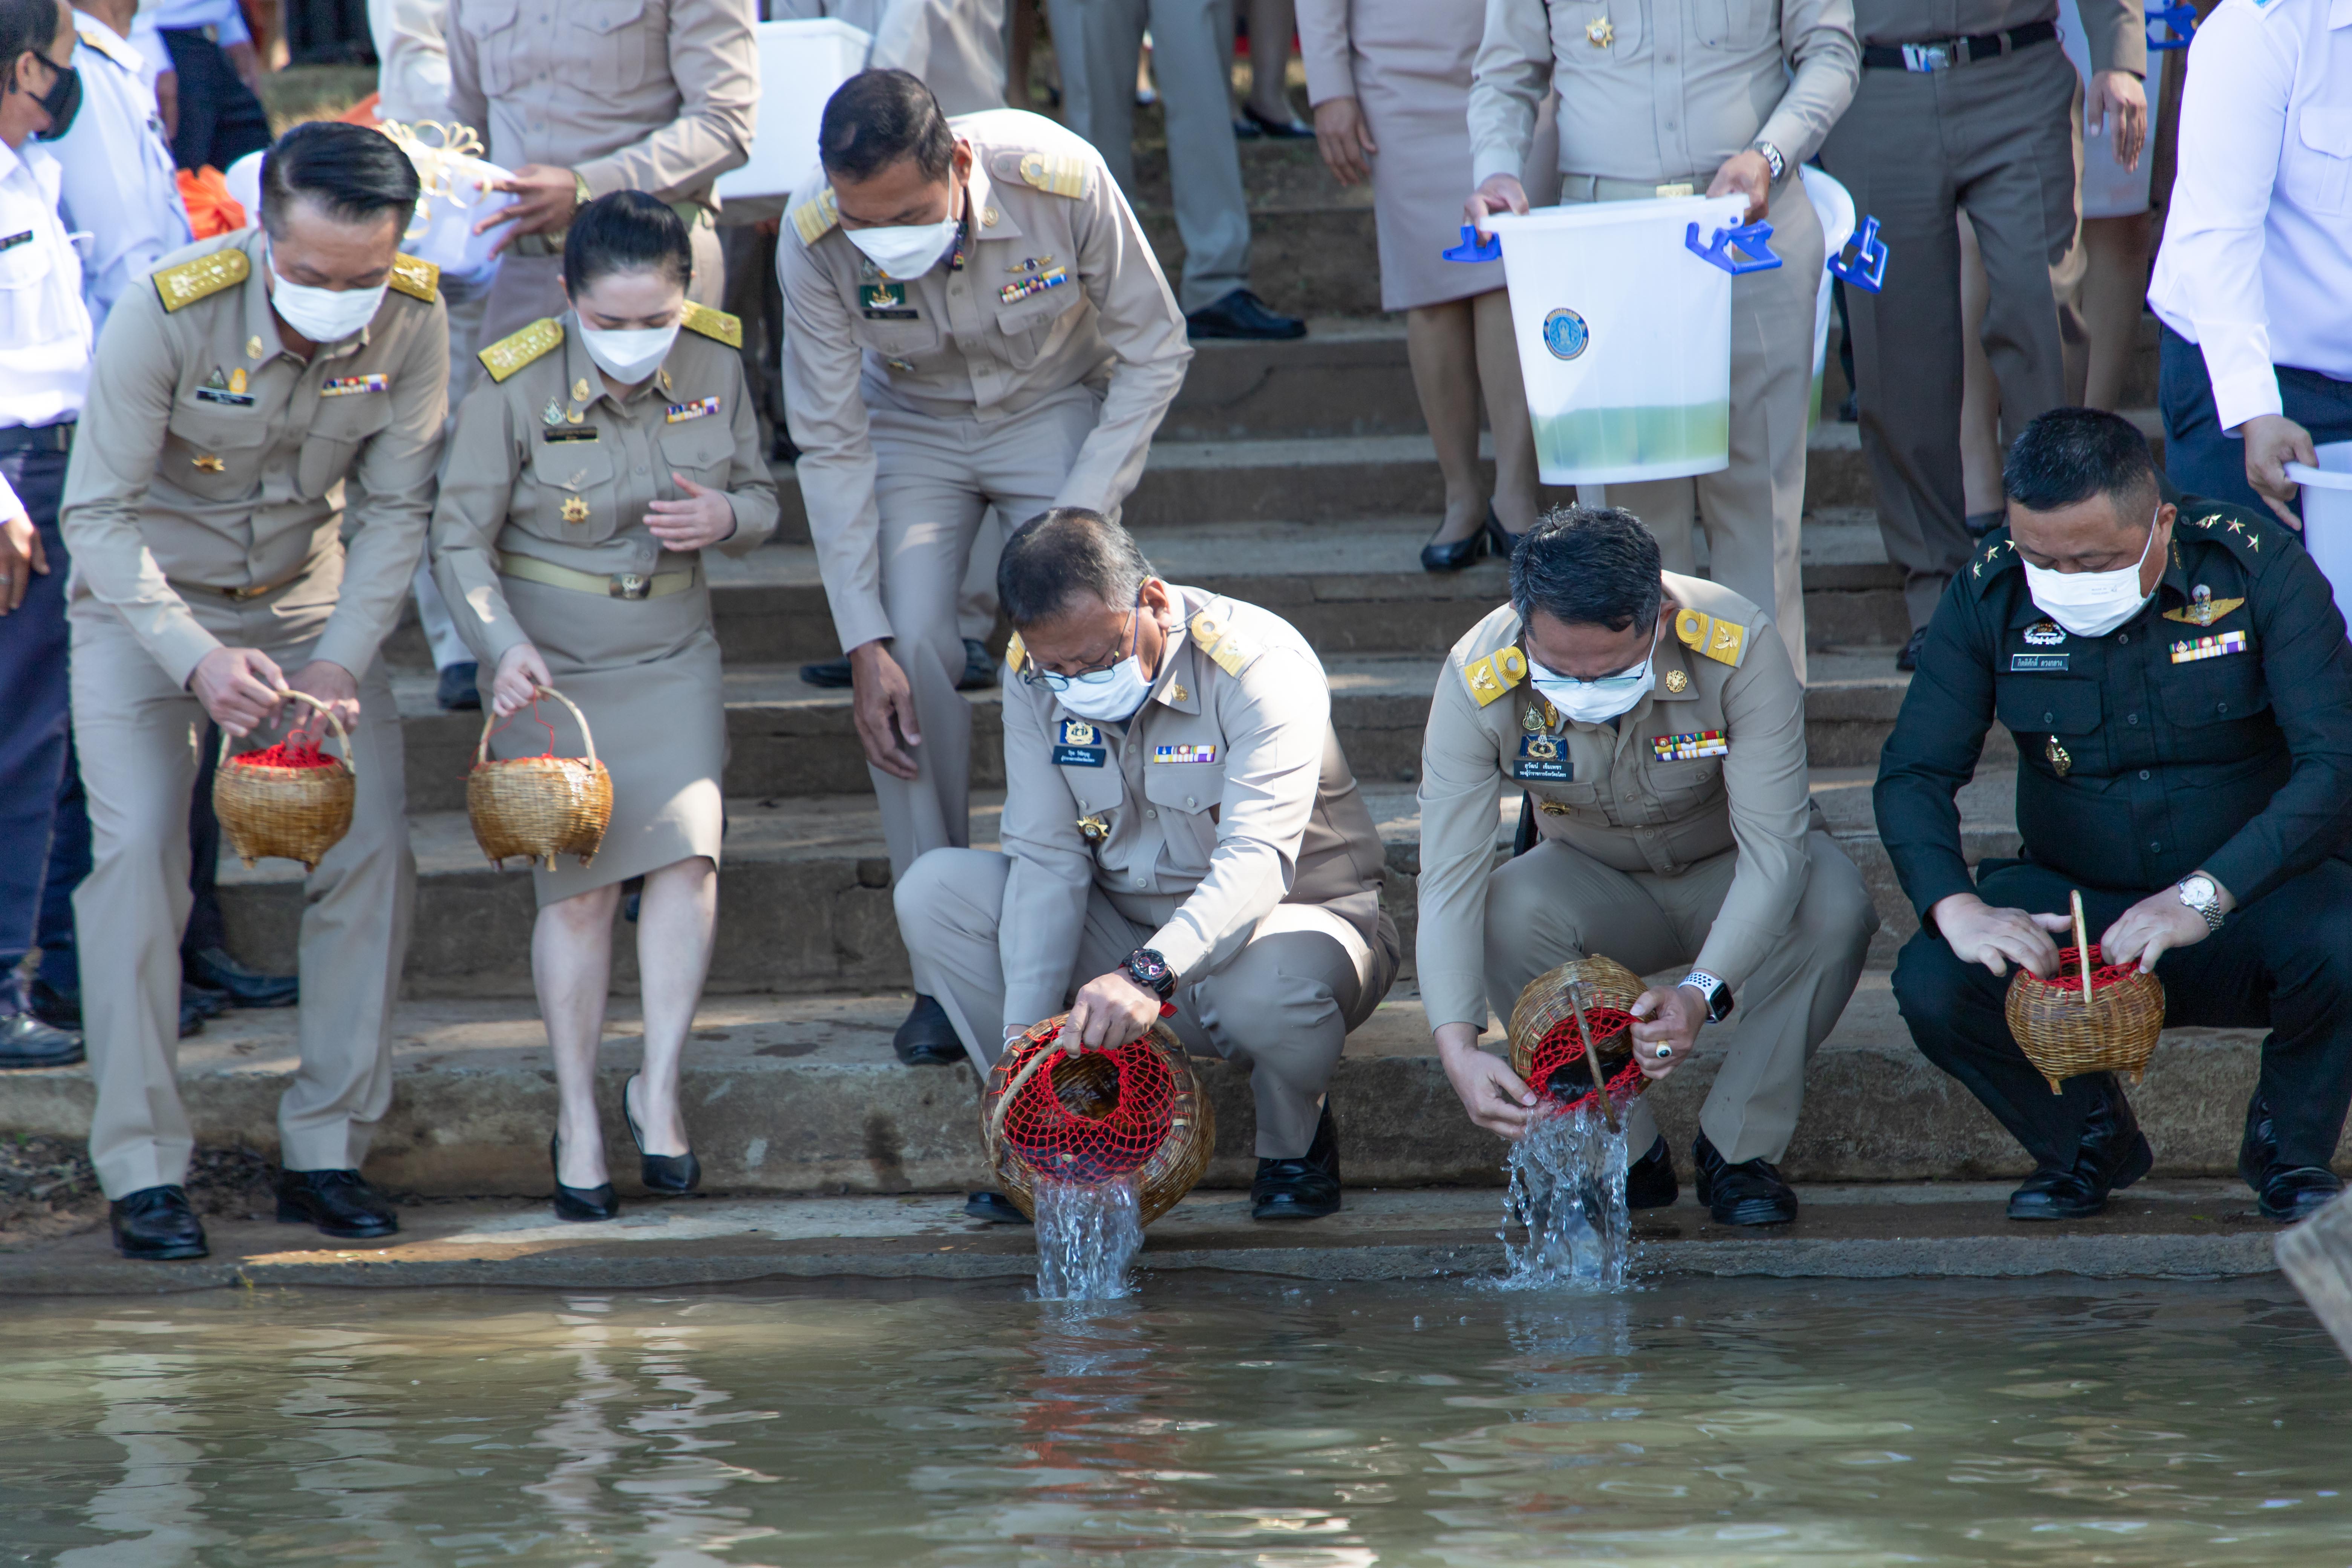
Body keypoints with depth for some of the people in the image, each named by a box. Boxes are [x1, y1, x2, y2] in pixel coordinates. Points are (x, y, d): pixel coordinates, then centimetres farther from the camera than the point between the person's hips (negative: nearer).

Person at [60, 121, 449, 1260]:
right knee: (139, 852, -16)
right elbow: (100, 513, -23)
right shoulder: (167, 314, -28)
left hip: (305, 602, 3)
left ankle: (326, 1148, 2)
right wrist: (196, 659, -35)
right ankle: (141, 1167, -9)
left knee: (372, 845, -8)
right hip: (143, 603, -3)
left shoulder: (412, 321, -19)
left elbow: (398, 509, -11)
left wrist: (342, 661, -25)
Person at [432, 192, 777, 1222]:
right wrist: (504, 647, -29)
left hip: (671, 656, 3)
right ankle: (577, 1119, 9)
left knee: (686, 849, -16)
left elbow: (762, 500, 6)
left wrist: (728, 517, -18)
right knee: (578, 885, -4)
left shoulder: (716, 363, -7)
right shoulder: (514, 386, -18)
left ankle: (658, 1090, -4)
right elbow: (461, 538, -13)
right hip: (551, 664, -3)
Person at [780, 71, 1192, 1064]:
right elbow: (831, 445, -19)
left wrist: (1077, 516, -22)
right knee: (911, 655, -19)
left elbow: (1155, 351, -15)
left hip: (1060, 410, -1)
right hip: (913, 427, 1)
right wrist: (865, 643, -23)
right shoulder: (814, 240, -28)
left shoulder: (1062, 182, -32)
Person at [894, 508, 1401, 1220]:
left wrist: (1150, 972, -53)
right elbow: (1047, 860, -9)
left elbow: (1258, 862, -36)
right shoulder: (1034, 673, -8)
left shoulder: (1259, 666, -25)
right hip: (1128, 934, 5)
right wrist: (1023, 1036, -21)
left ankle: (1294, 1141, -5)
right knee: (935, 892, -14)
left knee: (1270, 982, -41)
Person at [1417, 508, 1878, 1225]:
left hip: (1730, 877, -1)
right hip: (1597, 888, 1)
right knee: (1507, 913, -33)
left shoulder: (1740, 648, -32)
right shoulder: (1478, 681, -28)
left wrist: (1702, 993, -50)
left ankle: (1739, 1148, -15)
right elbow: (1449, 877, -30)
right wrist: (1458, 1046, -46)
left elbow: (1774, 850, -33)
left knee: (1834, 909, -34)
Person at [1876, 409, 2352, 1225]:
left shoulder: (2256, 567, -16)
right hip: (2073, 899, 2)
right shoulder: (1991, 593, -8)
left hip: (2252, 894, -2)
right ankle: (2086, 1139, 7)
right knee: (1934, 984, -26)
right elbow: (1913, 774, -8)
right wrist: (1957, 907, -29)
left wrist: (2204, 895, -36)